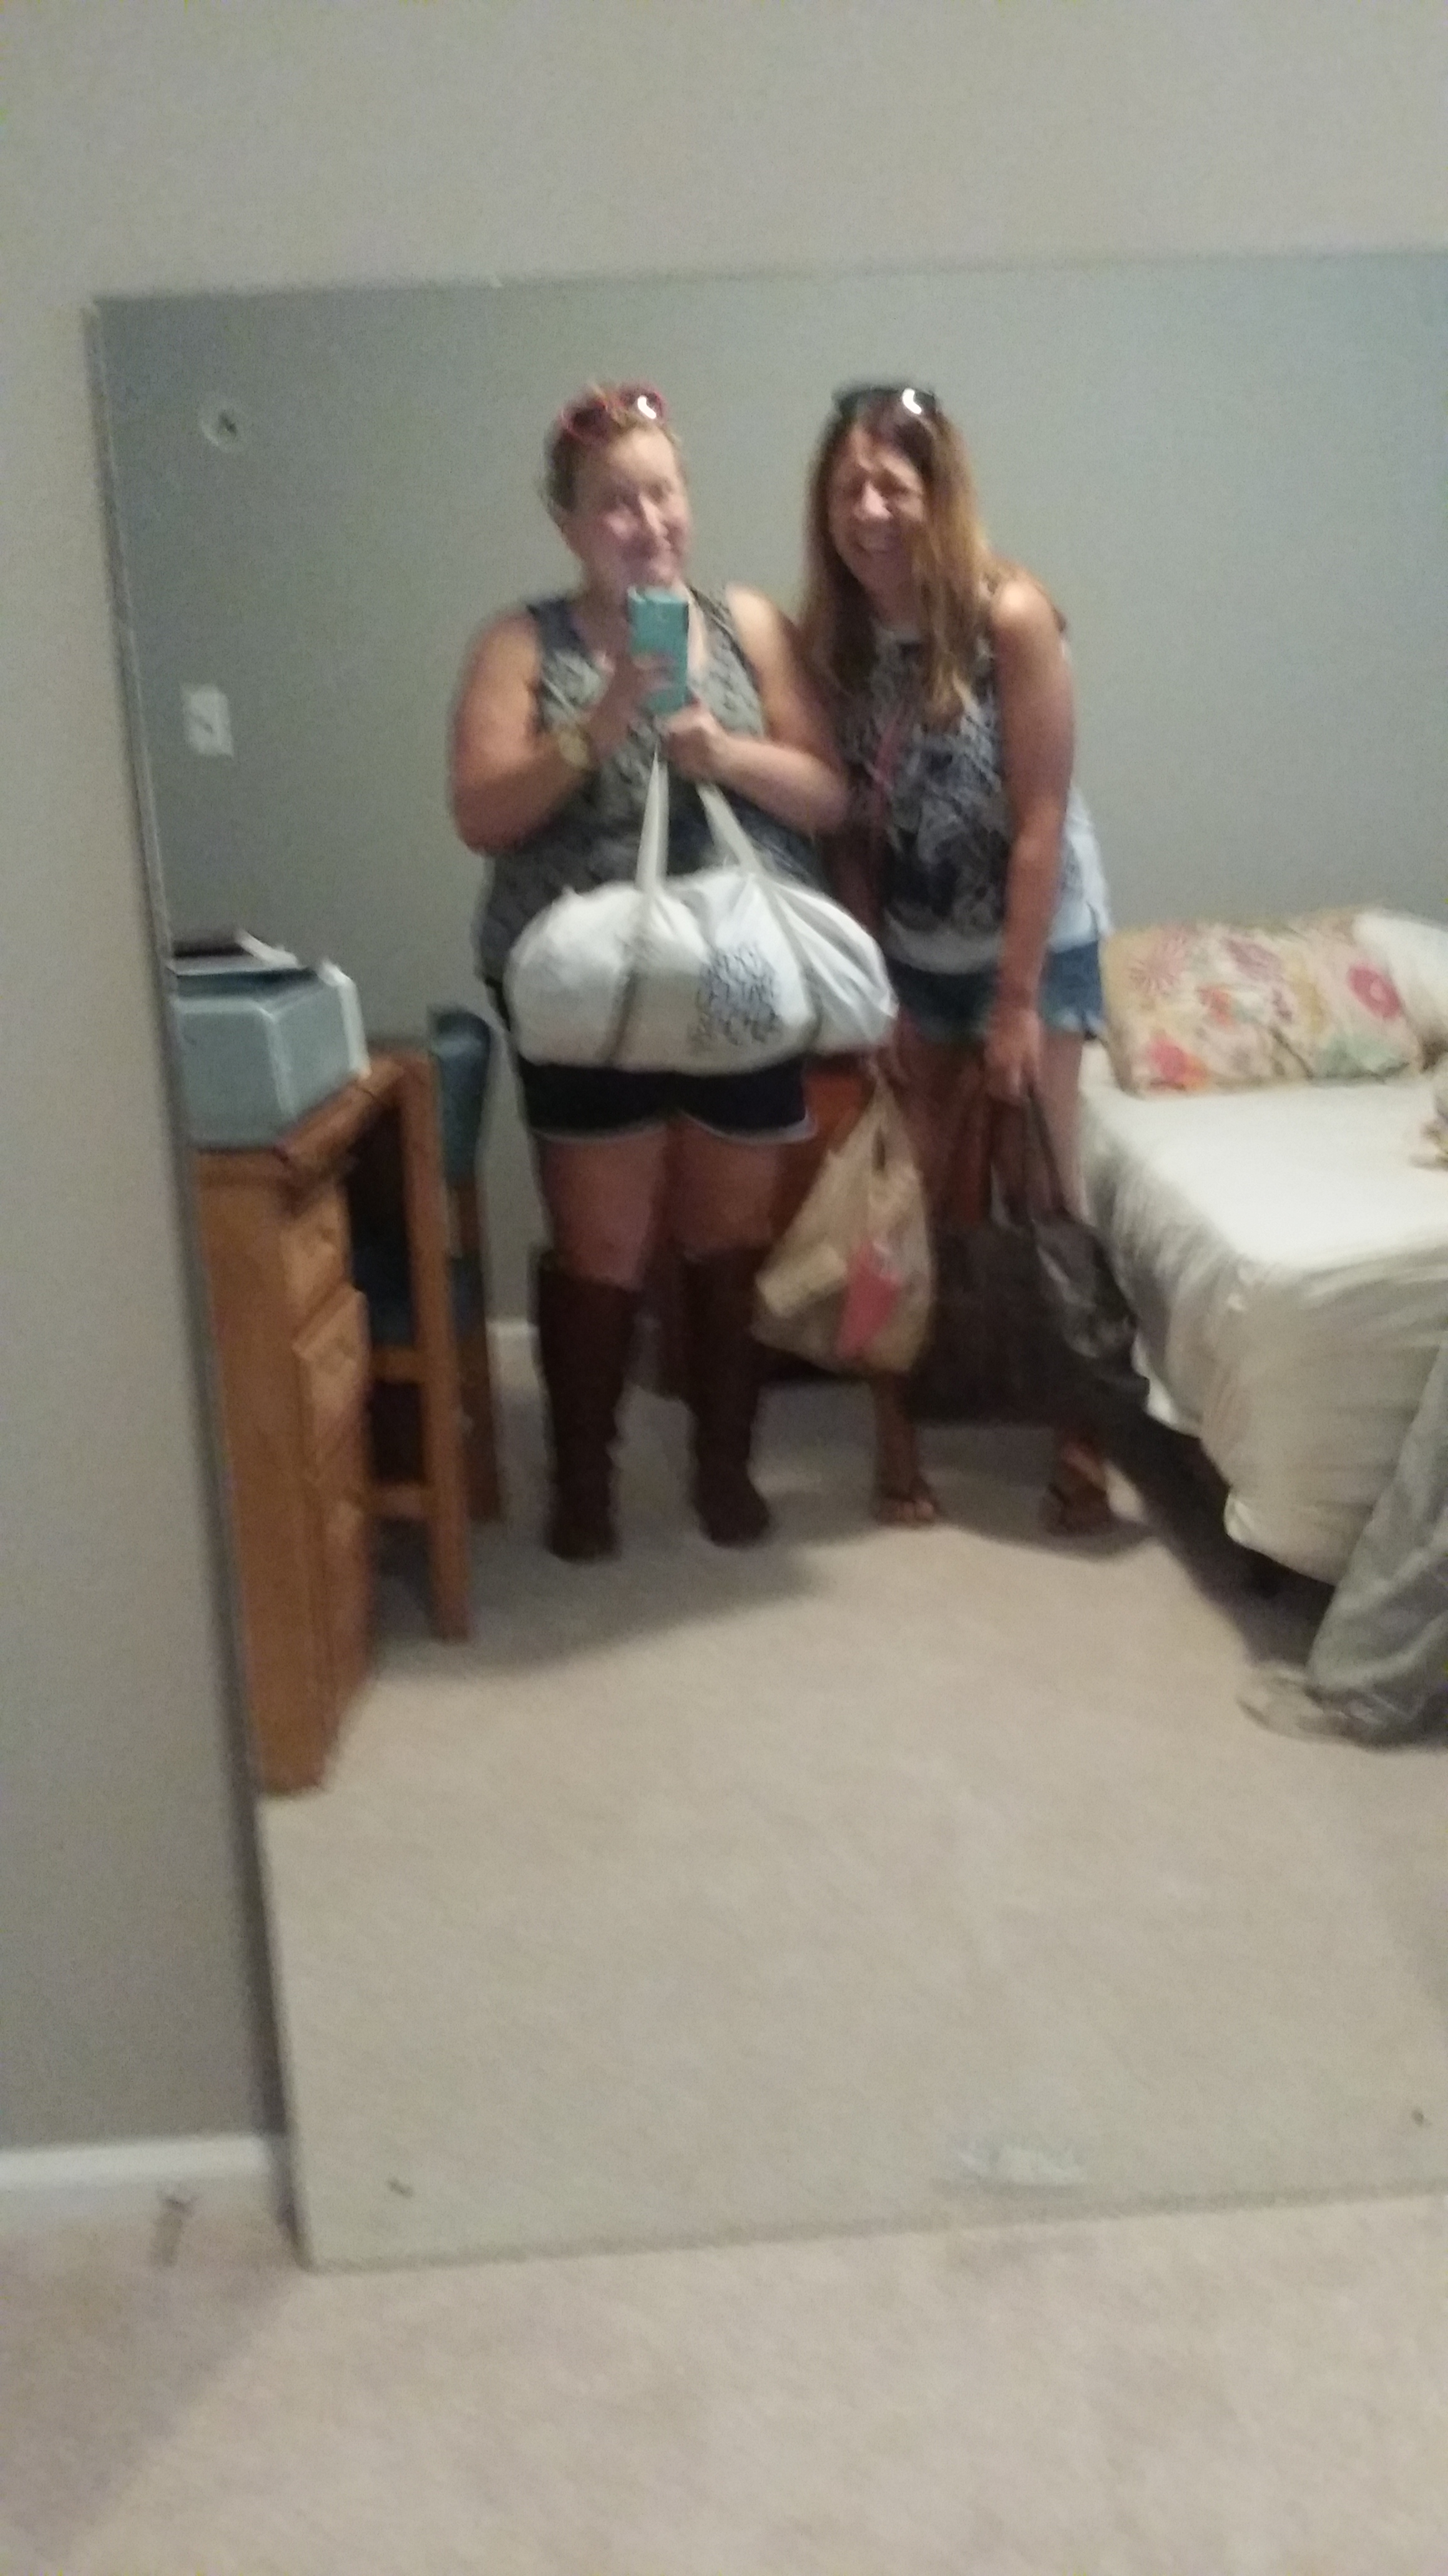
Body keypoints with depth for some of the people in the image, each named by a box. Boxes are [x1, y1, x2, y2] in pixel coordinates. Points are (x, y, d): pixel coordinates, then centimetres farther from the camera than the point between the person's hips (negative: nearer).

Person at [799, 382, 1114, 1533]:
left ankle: (1081, 1431, 16)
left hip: (1035, 942, -4)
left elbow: (1042, 821, -18)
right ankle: (899, 1430, 20)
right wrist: (869, 985, -5)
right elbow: (854, 827, -2)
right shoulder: (834, 632, -5)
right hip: (910, 951, 4)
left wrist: (1017, 1001, -18)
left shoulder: (1010, 616, -19)